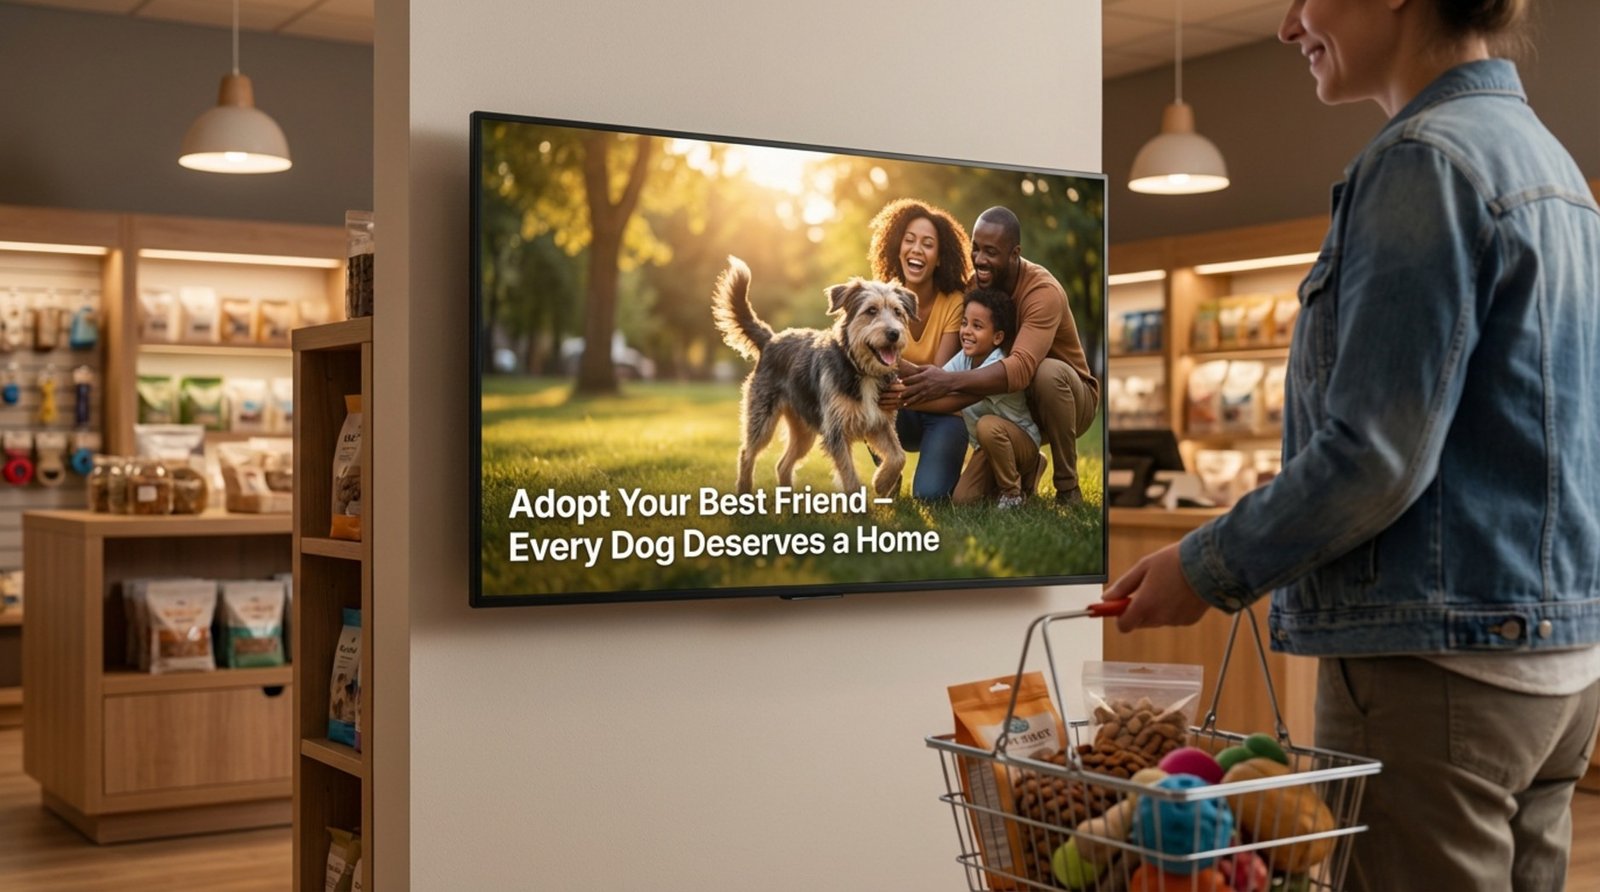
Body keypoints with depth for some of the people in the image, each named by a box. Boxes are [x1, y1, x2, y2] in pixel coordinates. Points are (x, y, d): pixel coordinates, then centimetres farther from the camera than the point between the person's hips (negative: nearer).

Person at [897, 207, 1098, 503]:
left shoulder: (1043, 291, -31)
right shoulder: (974, 285, -11)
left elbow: (1022, 368, -46)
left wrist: (951, 381, -59)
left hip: (1067, 398, -5)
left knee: (1048, 371, -39)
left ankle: (1067, 486, -19)